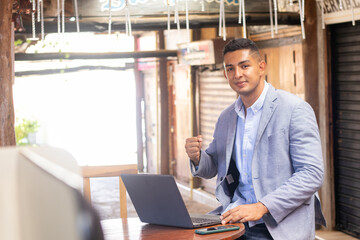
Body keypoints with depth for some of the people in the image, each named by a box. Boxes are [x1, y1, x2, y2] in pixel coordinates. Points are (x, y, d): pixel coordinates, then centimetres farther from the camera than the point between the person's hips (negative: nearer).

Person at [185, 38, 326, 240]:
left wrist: (262, 207, -21)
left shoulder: (296, 109, -7)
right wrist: (197, 157, 0)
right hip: (234, 215, 6)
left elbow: (313, 174, -14)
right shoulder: (226, 118, 14)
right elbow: (212, 168, 24)